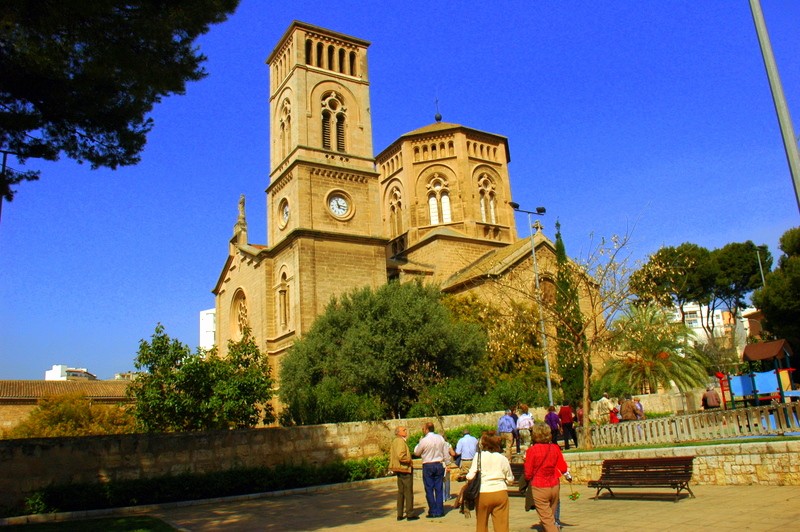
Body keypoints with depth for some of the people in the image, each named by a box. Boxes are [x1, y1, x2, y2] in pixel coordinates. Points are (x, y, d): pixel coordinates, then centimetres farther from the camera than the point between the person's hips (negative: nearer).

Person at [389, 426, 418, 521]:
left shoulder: (394, 441, 13)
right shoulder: (400, 441, -17)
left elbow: (390, 455, 18)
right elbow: (401, 456, -27)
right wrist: (409, 460, -12)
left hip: (399, 470, 10)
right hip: (405, 469, -10)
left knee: (400, 492, 13)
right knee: (408, 492, -2)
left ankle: (400, 515, 17)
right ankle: (410, 514, 2)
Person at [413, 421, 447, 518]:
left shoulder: (424, 440, -14)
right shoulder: (440, 438, 1)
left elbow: (416, 452, -1)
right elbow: (444, 453, 8)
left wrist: (419, 442, 10)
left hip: (428, 466, -4)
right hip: (439, 464, 4)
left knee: (429, 490, 4)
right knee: (439, 489, 9)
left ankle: (433, 512, 4)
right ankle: (440, 511, 11)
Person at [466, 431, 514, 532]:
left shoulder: (479, 456, -5)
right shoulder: (503, 458, 4)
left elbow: (471, 476, -11)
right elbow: (510, 479, 10)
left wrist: (467, 476, 10)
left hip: (483, 494, -2)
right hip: (501, 493, 2)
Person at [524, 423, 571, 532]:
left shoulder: (532, 450, -12)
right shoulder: (555, 448, -2)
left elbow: (528, 473, -9)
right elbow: (563, 467, 7)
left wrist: (528, 479, 13)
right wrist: (568, 476, 28)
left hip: (539, 488, -4)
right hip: (555, 486, 5)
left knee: (547, 519, -1)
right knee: (551, 515, 18)